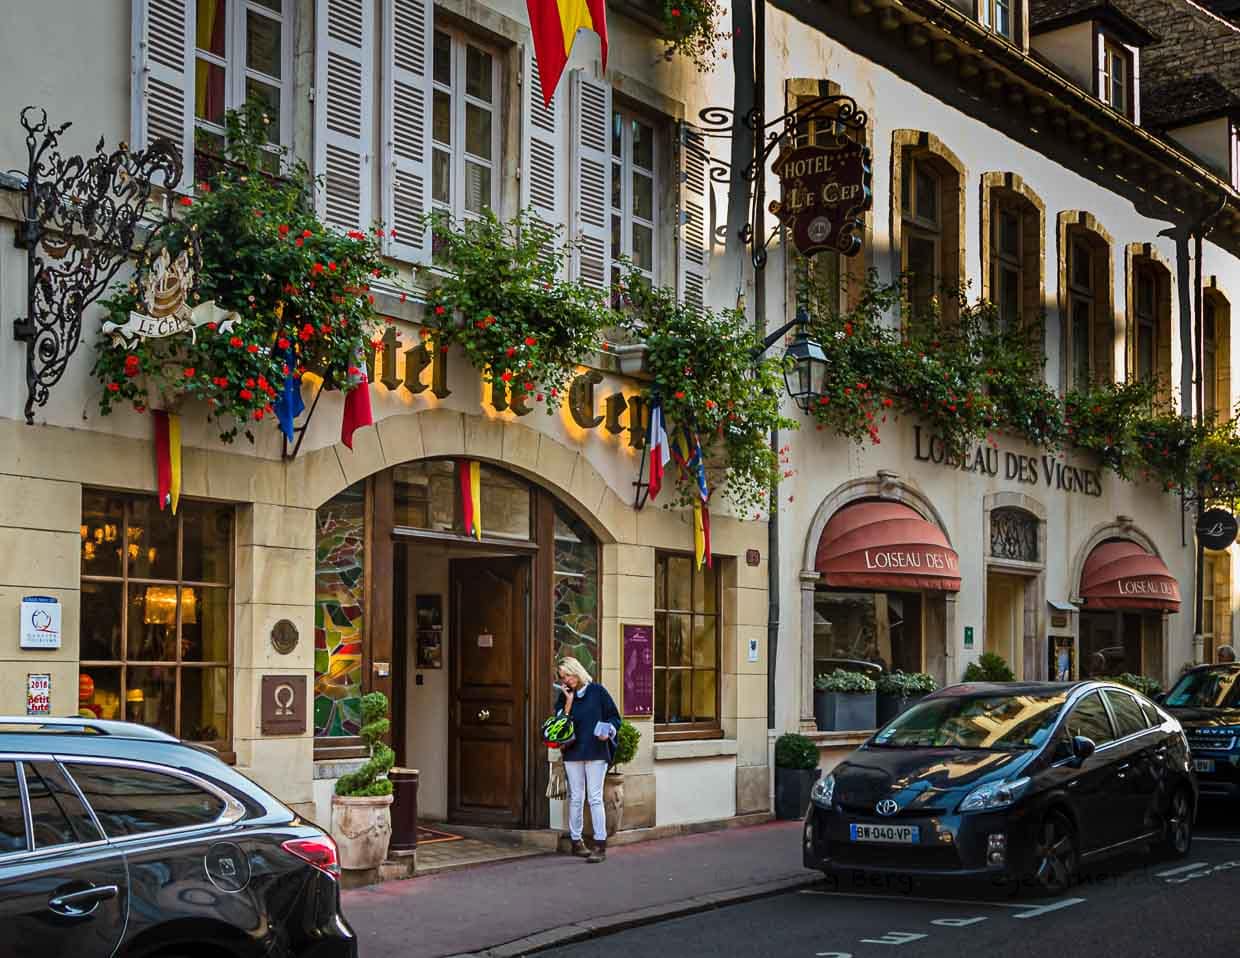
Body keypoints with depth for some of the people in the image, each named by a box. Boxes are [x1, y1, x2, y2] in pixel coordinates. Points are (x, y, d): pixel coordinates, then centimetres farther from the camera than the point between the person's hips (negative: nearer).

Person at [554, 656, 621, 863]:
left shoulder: (596, 691, 0)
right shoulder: (563, 696, 9)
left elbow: (614, 717, 4)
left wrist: (608, 732, -14)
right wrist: (569, 702, -6)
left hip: (596, 751, -3)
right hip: (573, 753, 3)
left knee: (595, 798, -8)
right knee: (576, 798, 8)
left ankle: (600, 846, -9)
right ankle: (576, 842, 17)